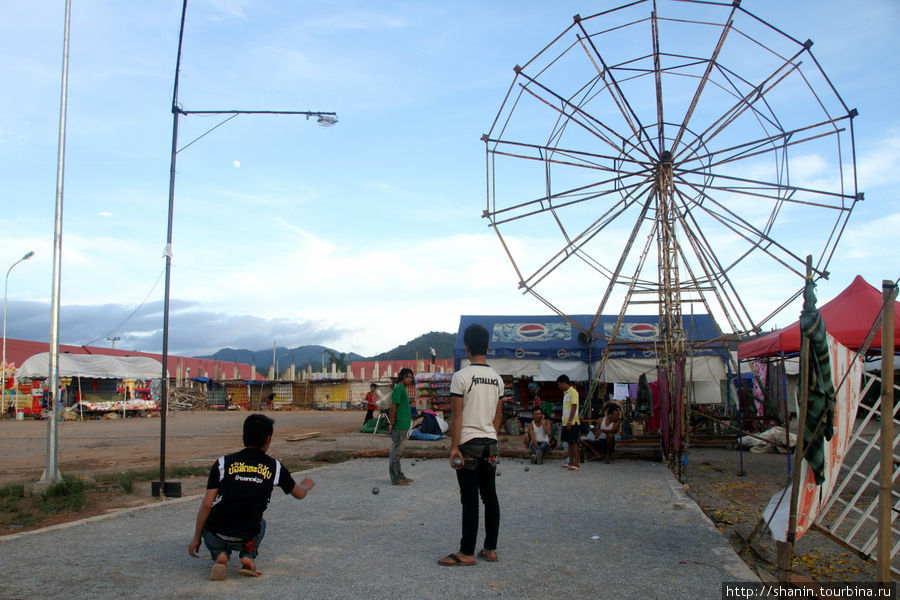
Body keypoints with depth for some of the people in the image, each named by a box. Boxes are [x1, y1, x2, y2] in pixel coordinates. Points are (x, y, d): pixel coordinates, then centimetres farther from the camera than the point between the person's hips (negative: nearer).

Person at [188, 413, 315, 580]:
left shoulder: (223, 463, -3)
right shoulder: (275, 467, 0)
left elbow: (207, 505, -2)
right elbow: (299, 494, 17)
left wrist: (196, 538, 10)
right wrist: (306, 485, 42)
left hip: (215, 536, 0)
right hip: (246, 538, 1)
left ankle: (220, 555, 4)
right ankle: (248, 556, 6)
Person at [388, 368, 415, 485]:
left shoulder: (403, 389, 18)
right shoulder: (399, 388, -12)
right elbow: (393, 407, -17)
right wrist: (392, 424, -18)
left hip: (403, 427, 10)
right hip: (399, 427, -10)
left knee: (399, 452, 15)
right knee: (395, 453, -5)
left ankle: (400, 476, 23)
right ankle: (396, 479, -2)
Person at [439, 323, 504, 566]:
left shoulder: (461, 376, -10)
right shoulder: (497, 378, 9)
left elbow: (457, 415, -12)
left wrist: (454, 447, -10)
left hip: (469, 443, -6)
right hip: (491, 443, 6)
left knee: (470, 500, -3)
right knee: (490, 496, 10)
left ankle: (467, 553, 3)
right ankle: (490, 549, 16)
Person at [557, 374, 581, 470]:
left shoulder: (573, 392, -12)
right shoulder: (565, 393, 16)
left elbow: (574, 407, -17)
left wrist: (570, 421, -21)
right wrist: (565, 422, 17)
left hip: (572, 422, -9)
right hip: (566, 422, 9)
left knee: (574, 443, -6)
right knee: (569, 443, 11)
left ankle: (576, 464, -3)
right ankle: (570, 463, 16)